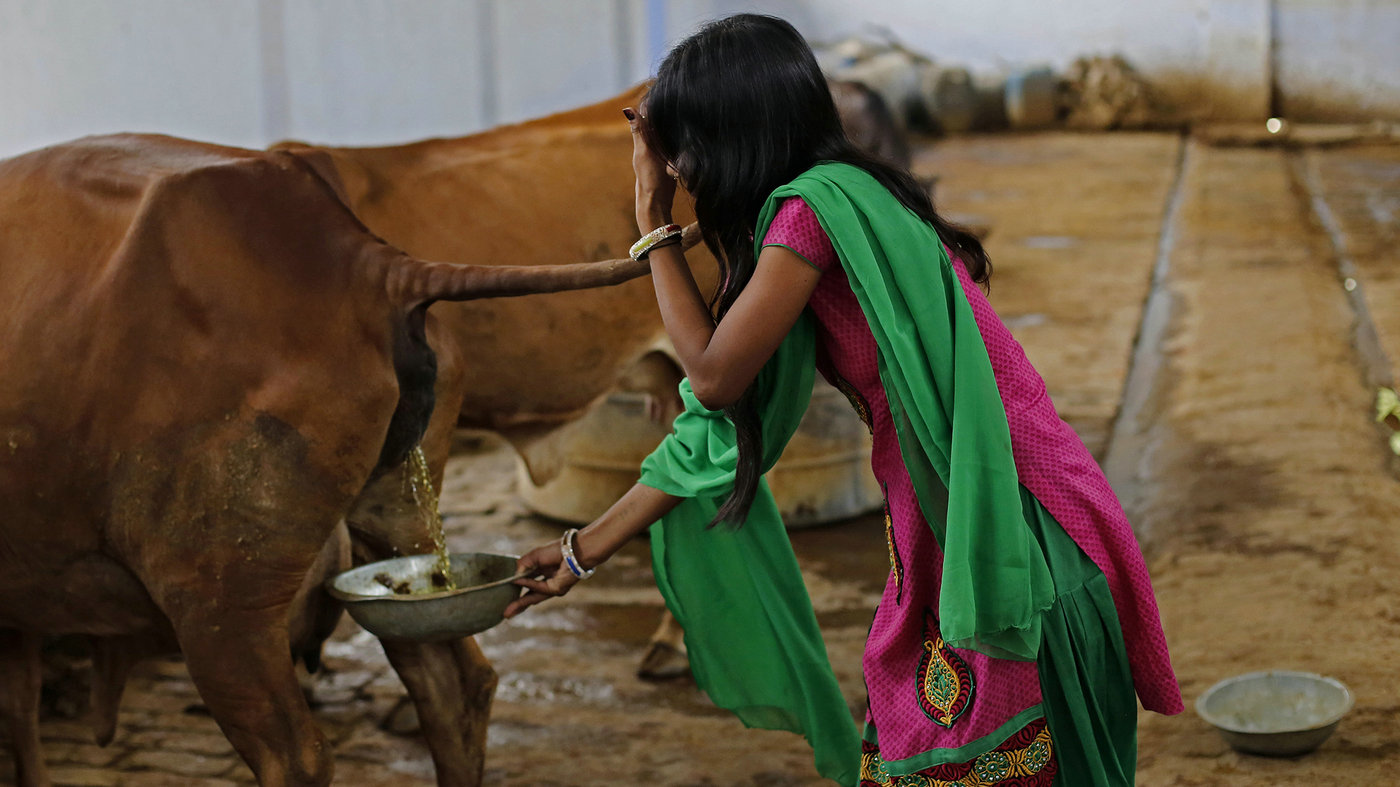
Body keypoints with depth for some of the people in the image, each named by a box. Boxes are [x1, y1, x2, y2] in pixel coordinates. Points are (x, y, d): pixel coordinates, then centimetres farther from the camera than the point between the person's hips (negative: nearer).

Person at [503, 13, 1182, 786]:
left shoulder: (816, 205, -18)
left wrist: (653, 221, -2)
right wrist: (583, 549, 19)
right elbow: (721, 428, 14)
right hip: (937, 537, 9)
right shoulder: (801, 223, 11)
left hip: (1006, 551, -9)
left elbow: (713, 378, -12)